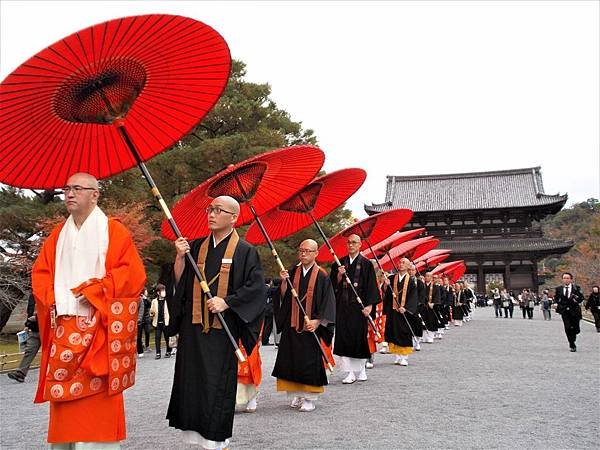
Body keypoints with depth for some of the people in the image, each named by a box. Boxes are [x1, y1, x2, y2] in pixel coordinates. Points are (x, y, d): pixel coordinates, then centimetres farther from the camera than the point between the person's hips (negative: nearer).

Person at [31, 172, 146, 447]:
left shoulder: (113, 230, 0)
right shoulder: (58, 234, 17)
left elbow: (131, 273, -8)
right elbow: (40, 273, 17)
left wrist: (91, 291, -14)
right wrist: (53, 298, -2)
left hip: (97, 326, -5)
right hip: (63, 325, 5)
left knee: (97, 395, -5)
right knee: (63, 394, 5)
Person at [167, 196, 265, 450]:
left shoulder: (244, 251, -2)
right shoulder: (196, 246, 12)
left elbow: (257, 288, -7)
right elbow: (179, 282, 10)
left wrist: (226, 302, -16)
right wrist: (180, 257, -5)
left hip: (223, 329, -4)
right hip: (193, 326, 4)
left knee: (217, 384, 1)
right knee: (190, 380, 8)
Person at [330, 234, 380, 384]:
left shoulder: (366, 264, 1)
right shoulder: (339, 263, 10)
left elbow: (371, 285, -3)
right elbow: (333, 284, 9)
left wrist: (369, 305, -12)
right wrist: (339, 275, -10)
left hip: (359, 305, -2)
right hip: (342, 305, 3)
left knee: (360, 337, 4)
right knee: (344, 337, -2)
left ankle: (361, 369, 23)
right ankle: (349, 372, 3)